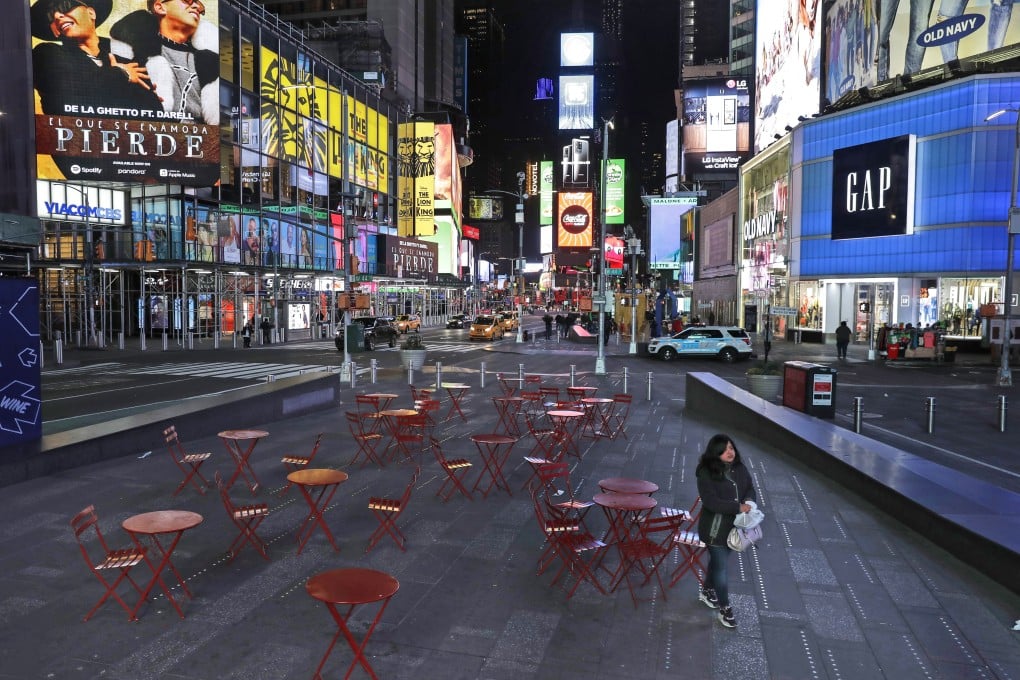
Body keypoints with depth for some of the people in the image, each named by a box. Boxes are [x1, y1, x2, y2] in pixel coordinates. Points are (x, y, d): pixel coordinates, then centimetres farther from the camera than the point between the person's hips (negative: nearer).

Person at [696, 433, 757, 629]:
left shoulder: (739, 468, 0)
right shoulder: (706, 473, -20)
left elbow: (750, 487, 9)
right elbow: (710, 501, -26)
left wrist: (749, 501, -14)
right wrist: (738, 508, -26)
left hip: (734, 525, 6)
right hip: (715, 528, -6)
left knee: (718, 560, 23)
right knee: (721, 567, 2)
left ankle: (707, 591, 46)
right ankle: (725, 608, 17)